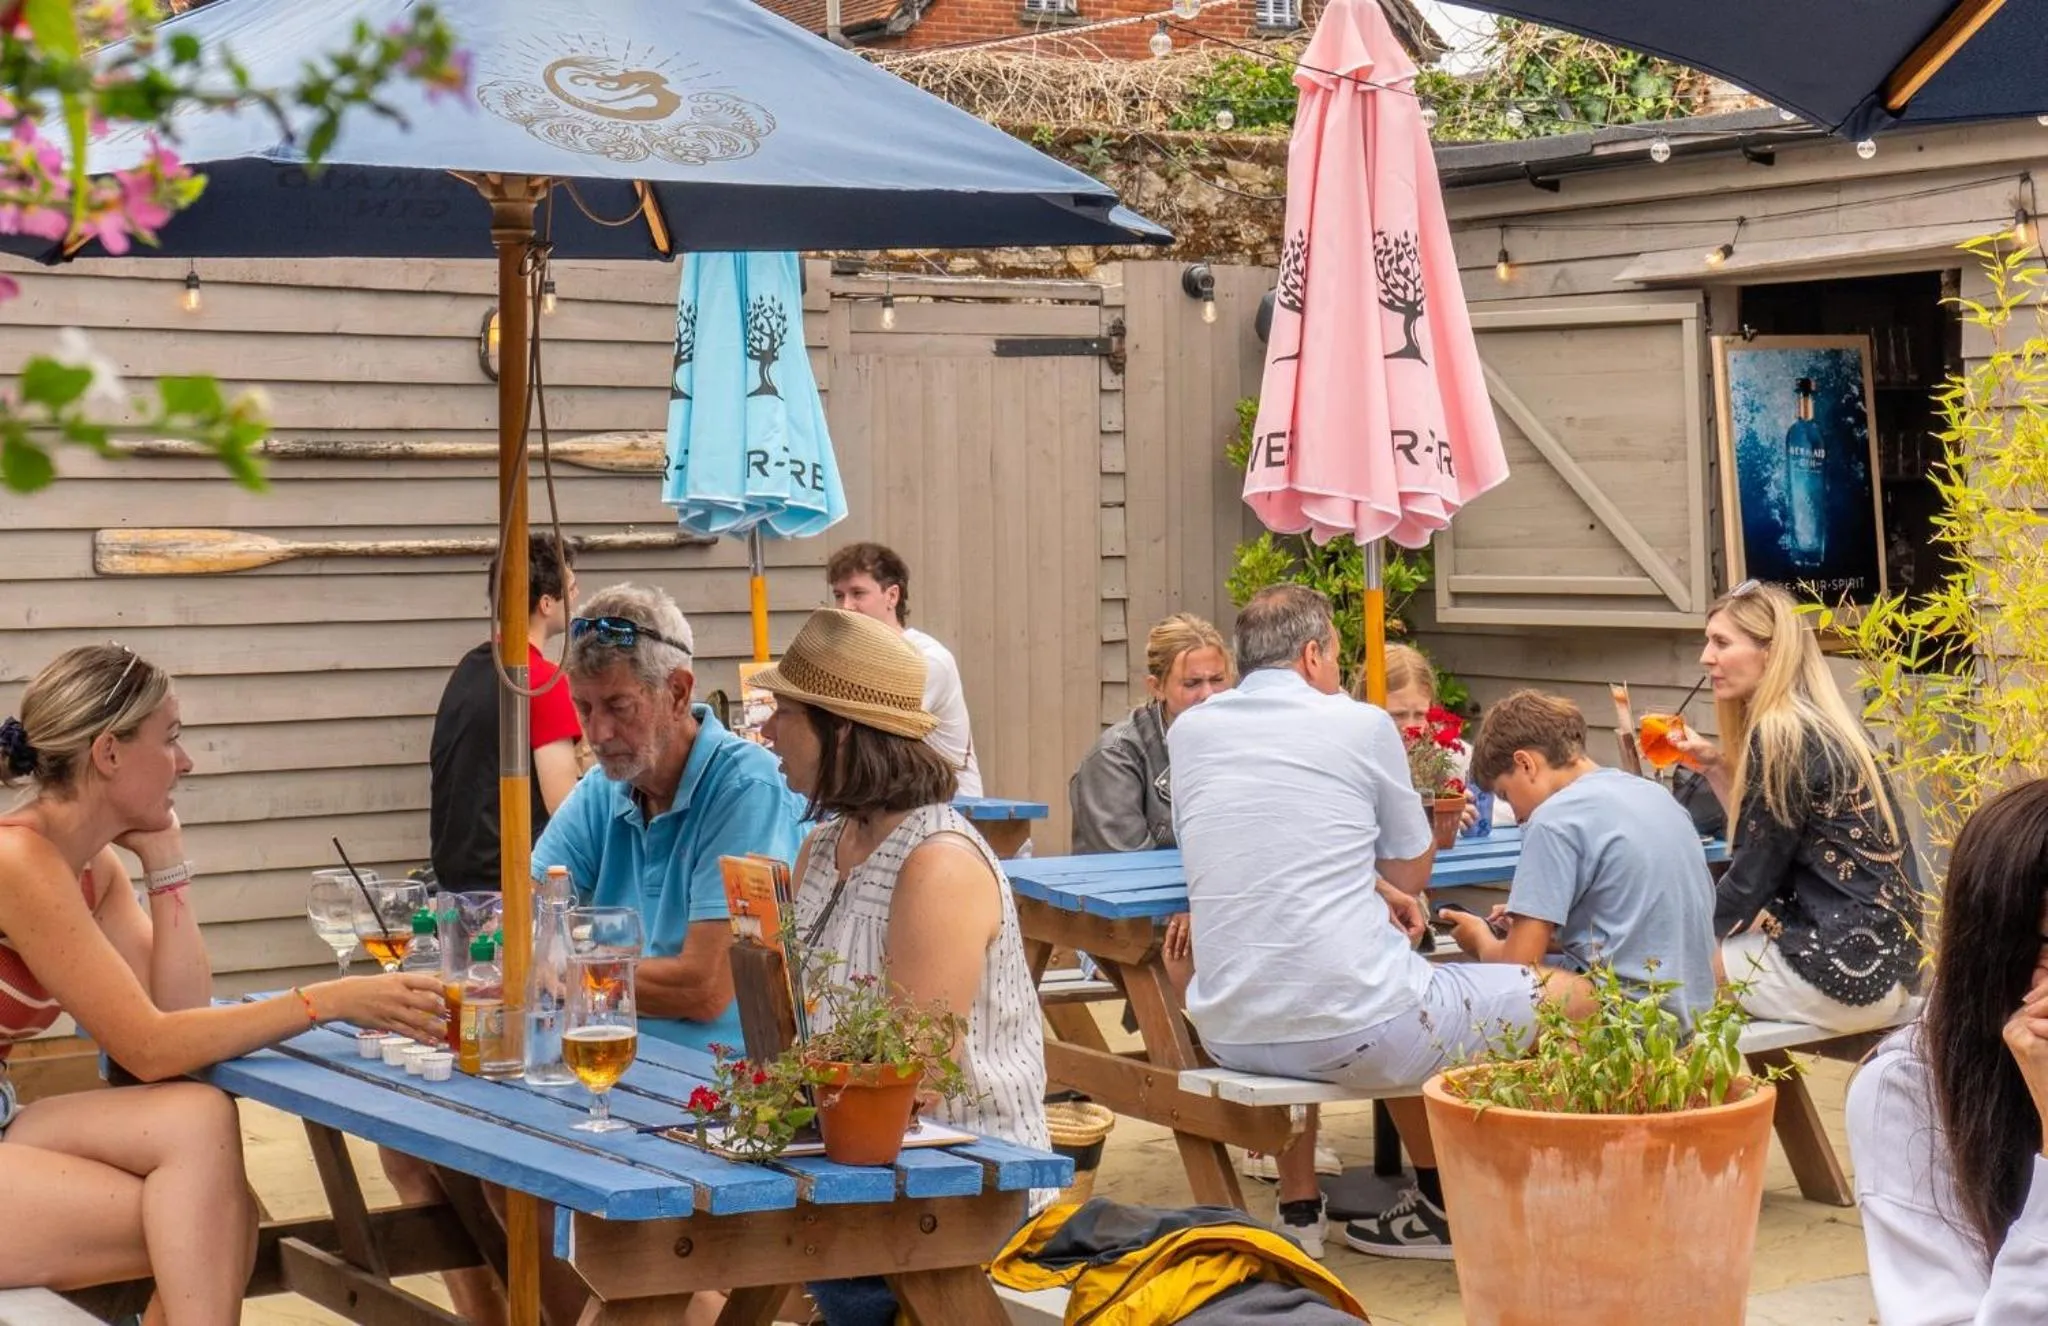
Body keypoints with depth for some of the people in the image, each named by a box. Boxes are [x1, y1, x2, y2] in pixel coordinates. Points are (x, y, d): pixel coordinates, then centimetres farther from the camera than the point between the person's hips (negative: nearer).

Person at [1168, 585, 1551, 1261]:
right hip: (1355, 1030, -5)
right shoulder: (1361, 725, -1)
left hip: (1228, 1036, 6)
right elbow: (1414, 870, 12)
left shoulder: (1188, 730, 10)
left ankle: (1298, 1210, 40)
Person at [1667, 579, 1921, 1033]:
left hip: (1844, 969, -9)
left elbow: (1751, 879, -10)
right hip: (1880, 956, 9)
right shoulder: (1823, 725, 14)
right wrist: (1714, 766, 10)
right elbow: (1761, 837, 16)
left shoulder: (1781, 736, -14)